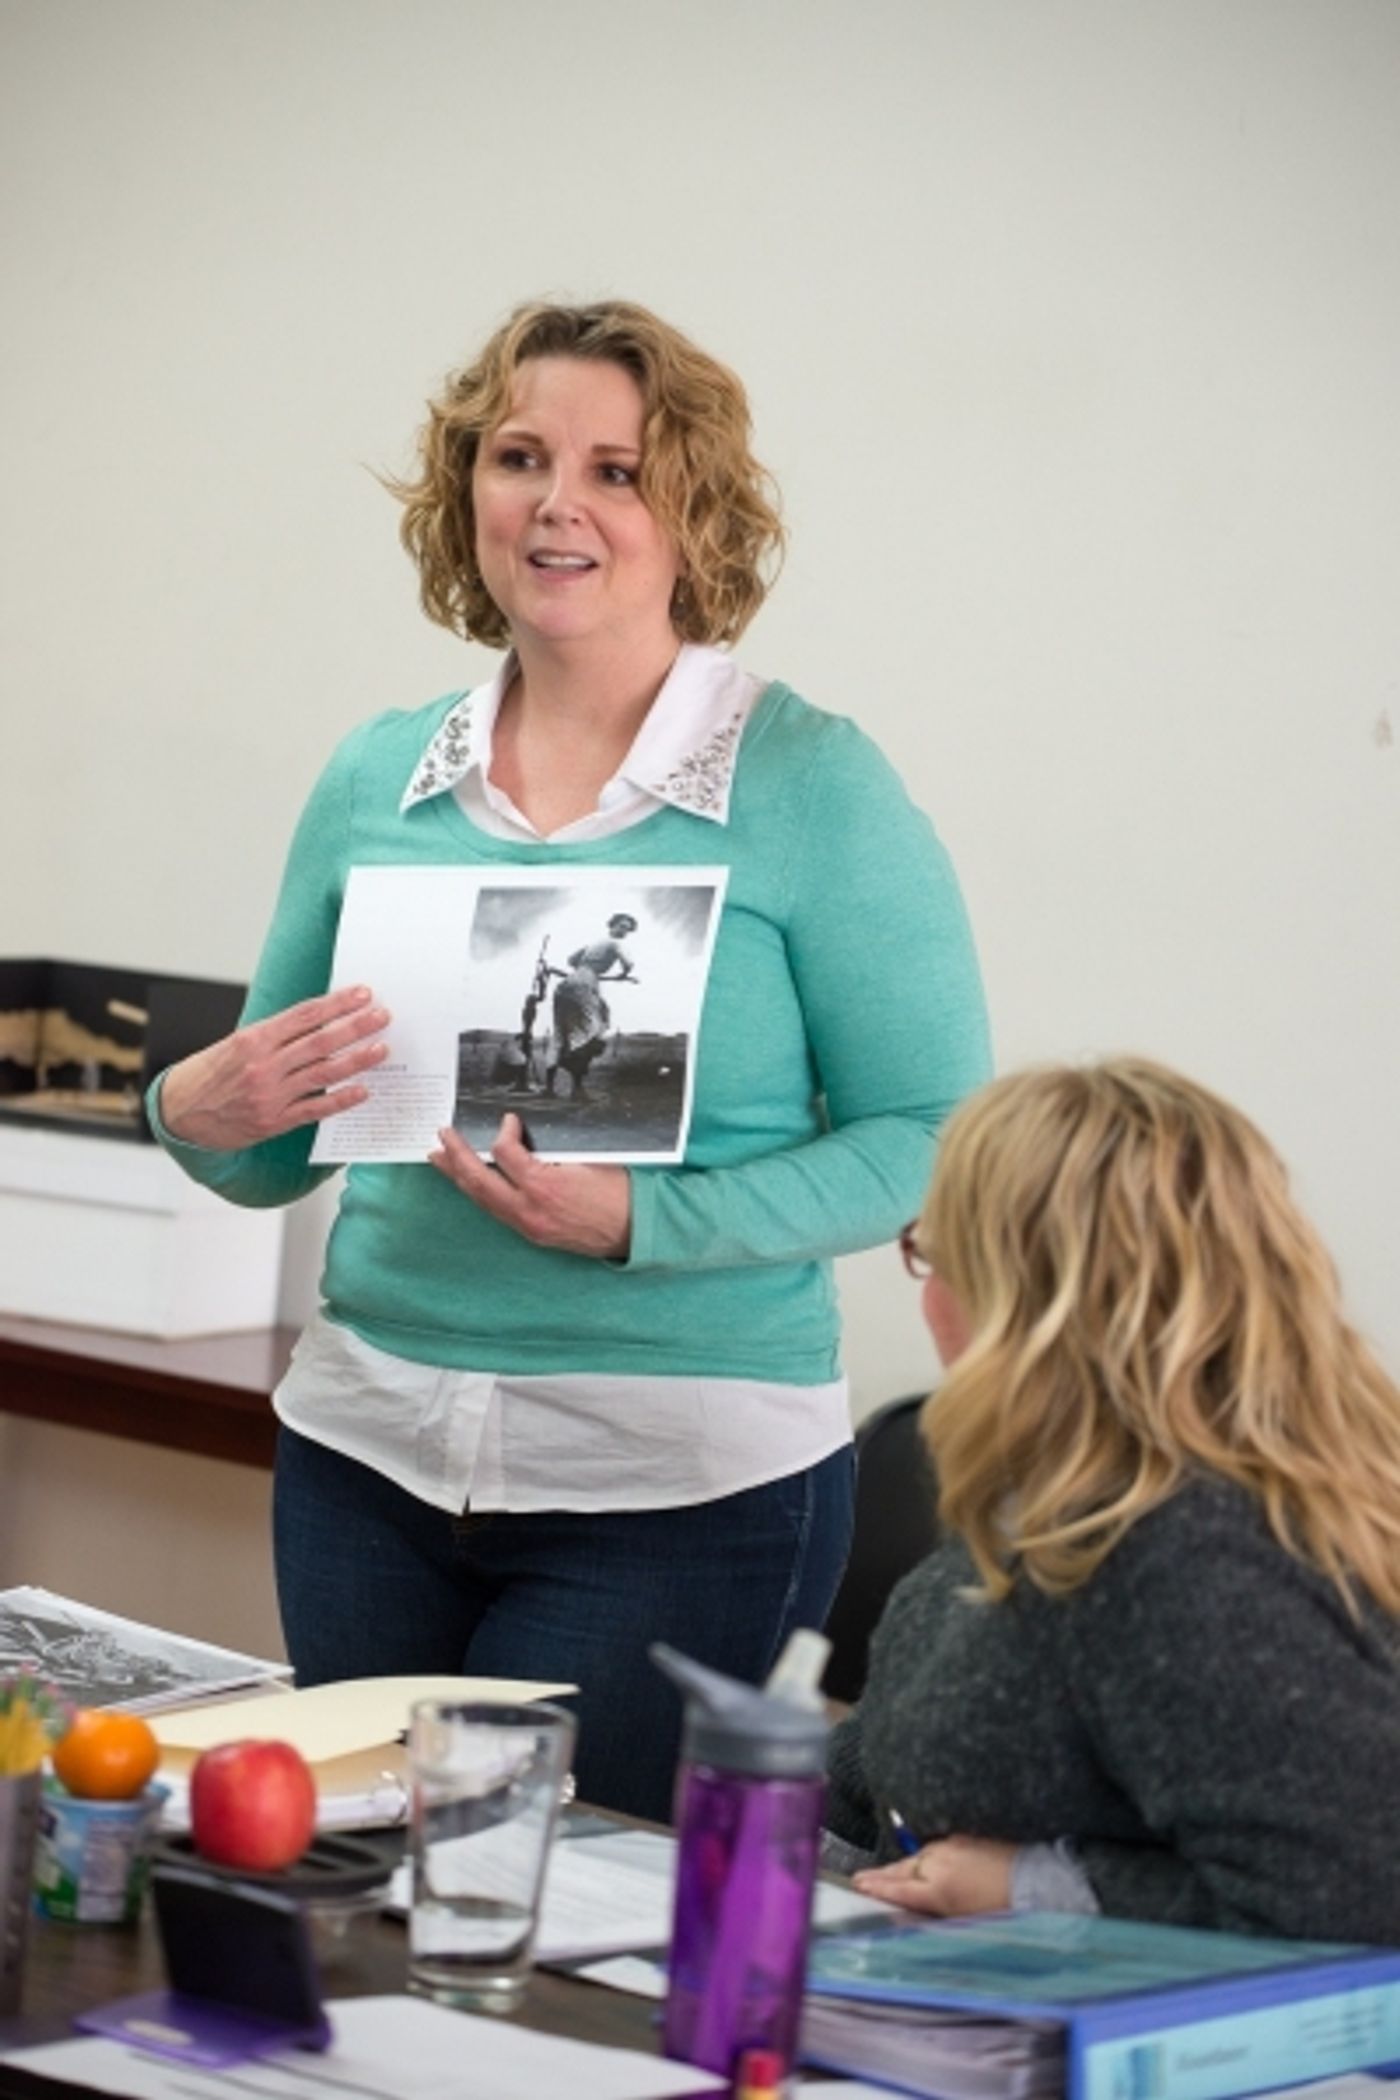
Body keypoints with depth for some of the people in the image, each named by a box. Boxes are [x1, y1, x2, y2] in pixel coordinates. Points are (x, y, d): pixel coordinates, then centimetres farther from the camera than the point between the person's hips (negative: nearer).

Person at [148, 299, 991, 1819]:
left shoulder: (812, 785, -6)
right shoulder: (377, 781, 7)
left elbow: (929, 1136, -9)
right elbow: (279, 1151, 15)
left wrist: (642, 1222, -20)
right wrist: (203, 1116, -8)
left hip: (683, 1480, -4)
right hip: (367, 1459, 5)